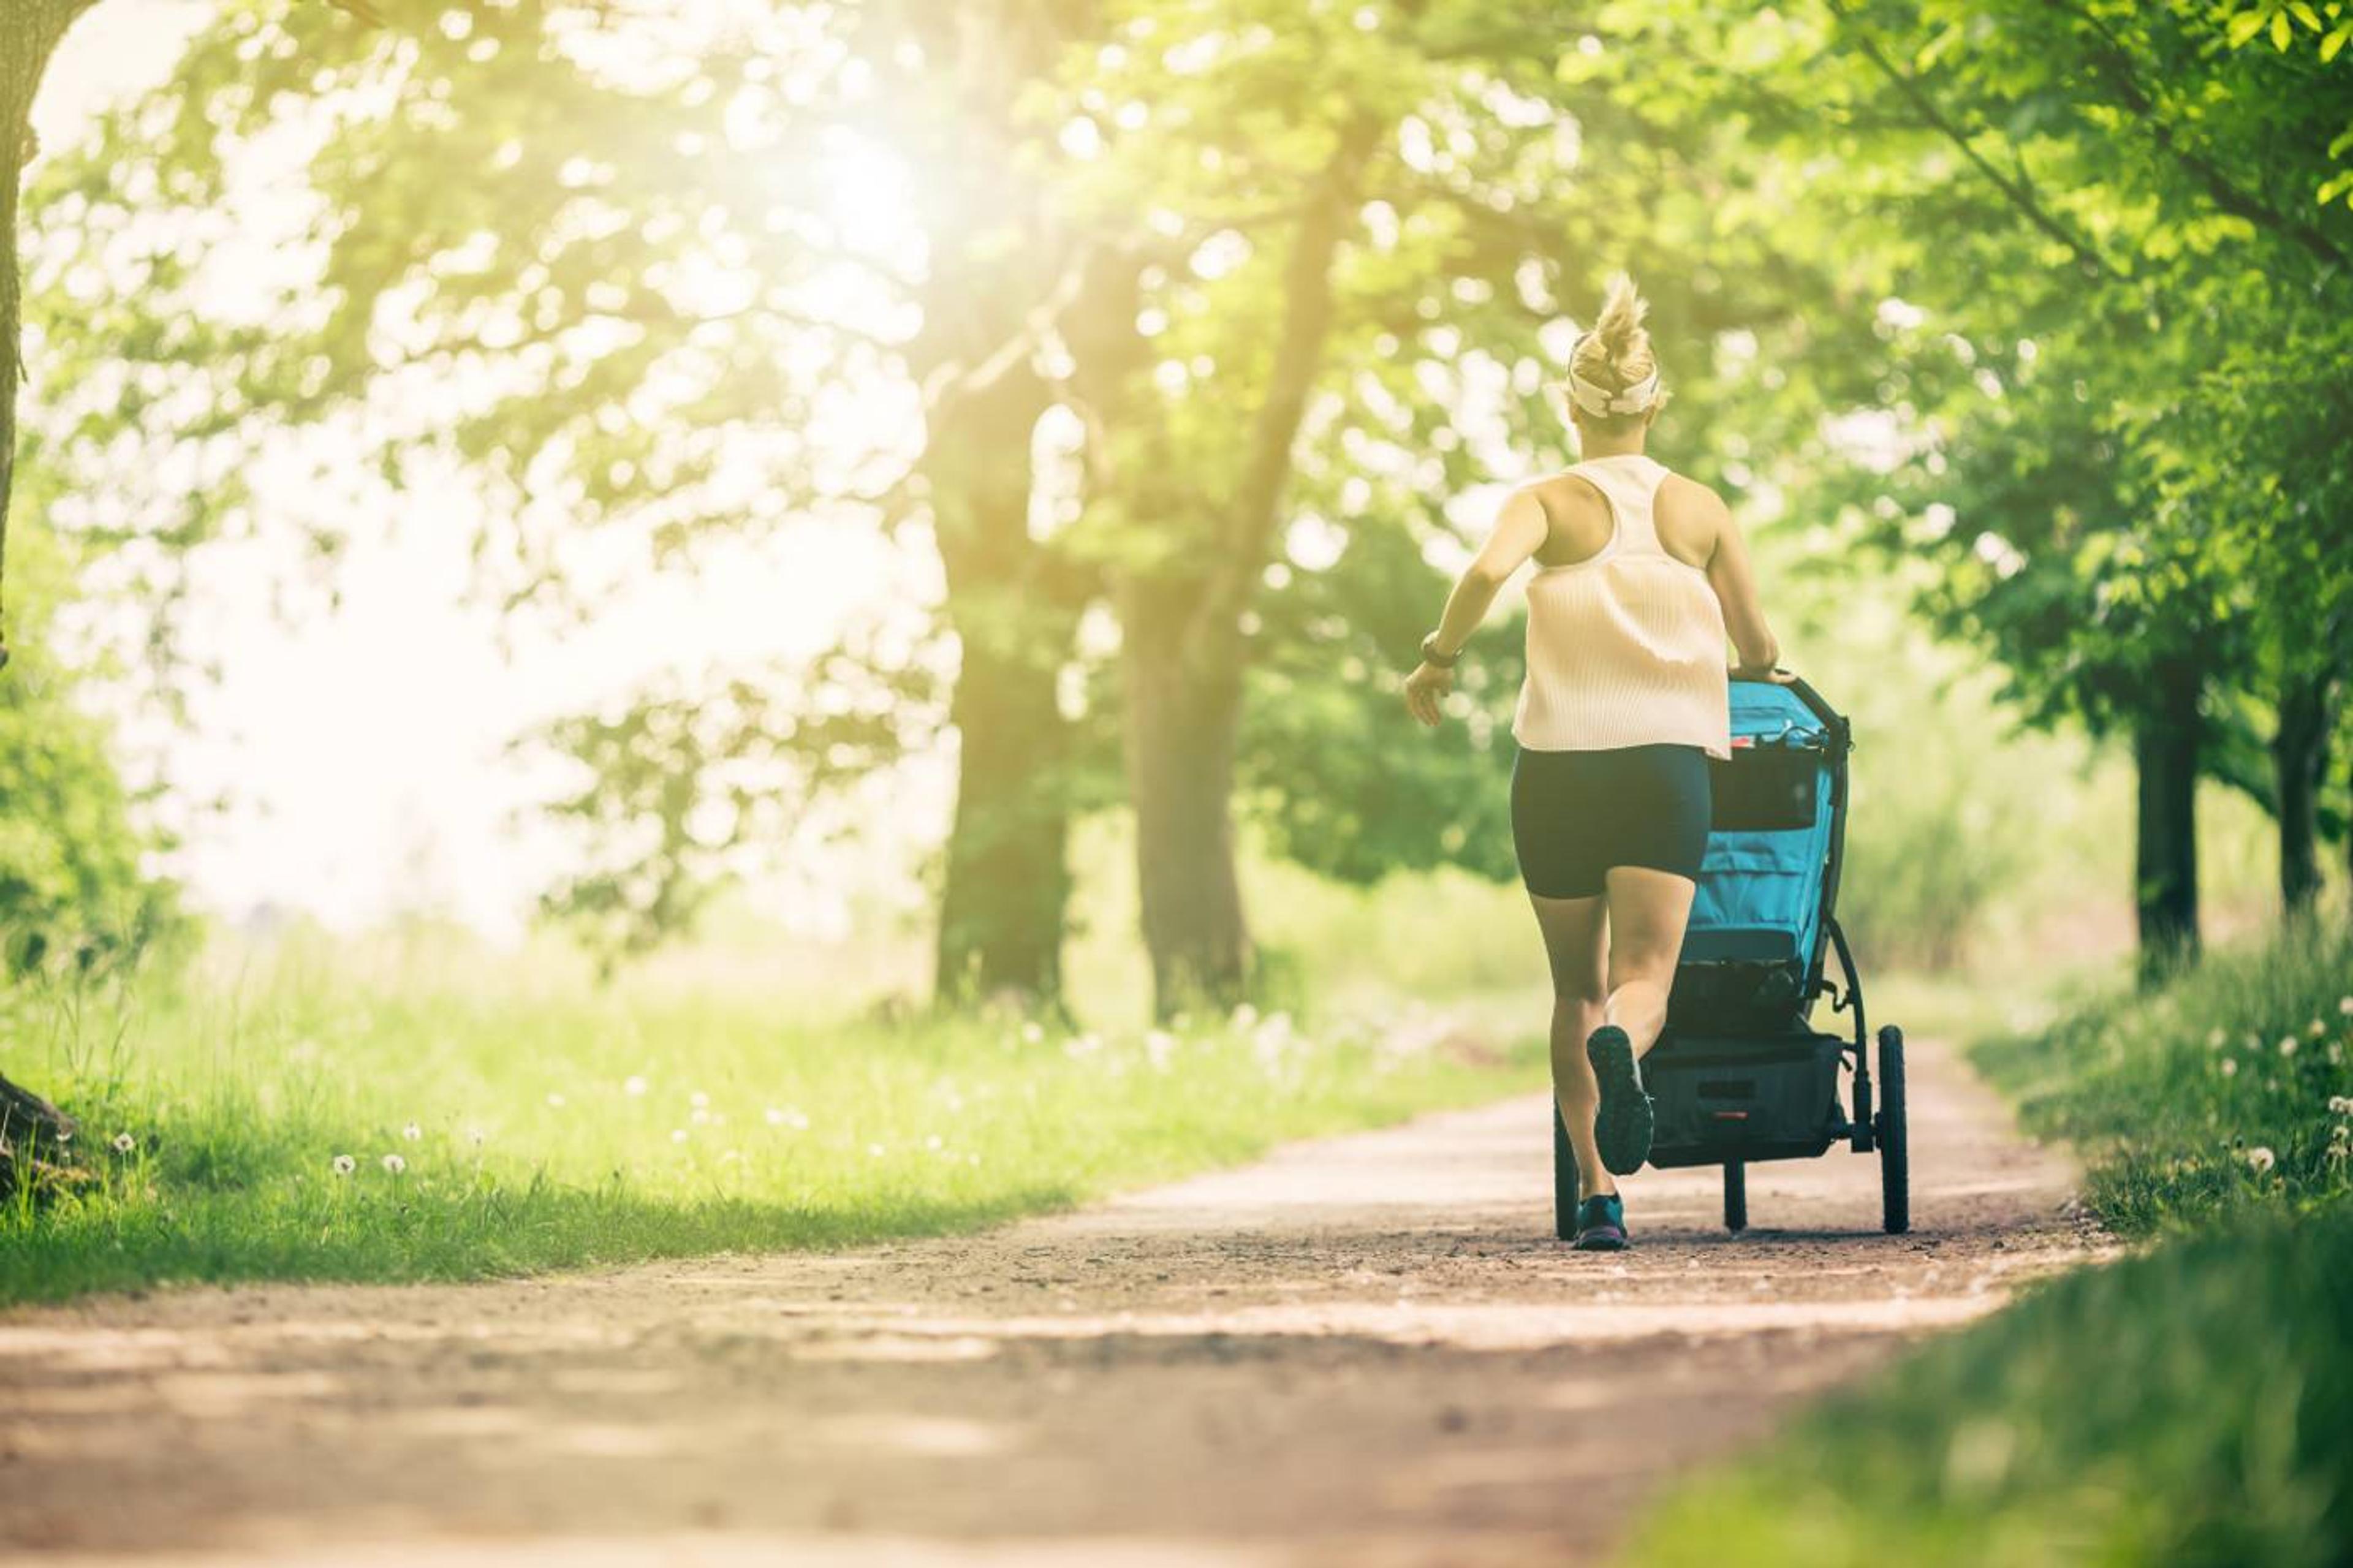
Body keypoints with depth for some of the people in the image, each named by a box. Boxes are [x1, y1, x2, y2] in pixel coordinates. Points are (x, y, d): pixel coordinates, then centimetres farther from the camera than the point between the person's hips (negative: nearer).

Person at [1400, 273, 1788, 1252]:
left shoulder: (1548, 500, 2)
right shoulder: (1700, 509, 9)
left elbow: (1487, 568, -21)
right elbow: (1760, 652, 11)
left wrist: (1439, 657, -5)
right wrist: (1724, 675, 34)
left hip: (1559, 758, 0)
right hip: (1670, 758, 0)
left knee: (1578, 987, 13)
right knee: (1643, 979, -7)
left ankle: (1598, 1190, 5)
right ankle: (1621, 1048, -44)